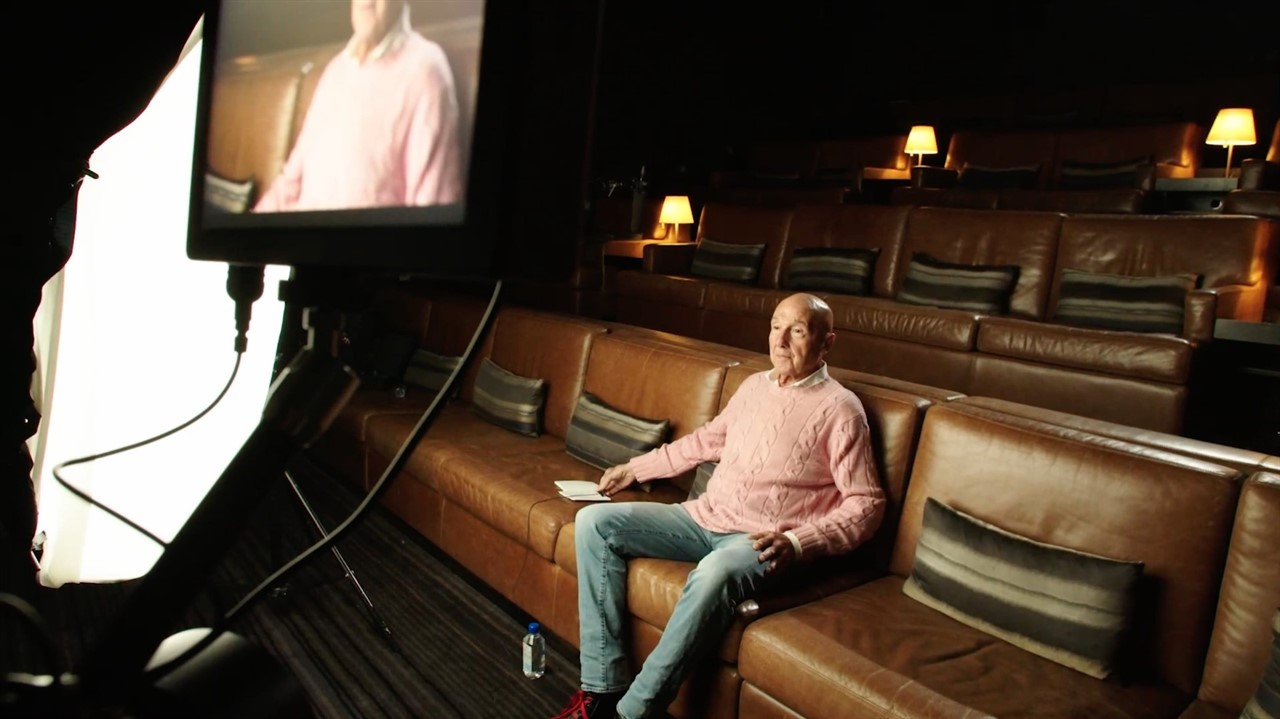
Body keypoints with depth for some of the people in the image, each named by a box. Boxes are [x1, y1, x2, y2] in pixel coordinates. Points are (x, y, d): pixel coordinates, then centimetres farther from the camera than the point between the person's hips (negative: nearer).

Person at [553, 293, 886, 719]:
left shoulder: (839, 408, -6)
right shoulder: (754, 385, 13)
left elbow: (867, 503, -9)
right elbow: (707, 440, 27)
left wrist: (798, 543, -23)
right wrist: (635, 468, 28)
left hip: (761, 540, -7)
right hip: (705, 516, 7)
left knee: (715, 573, -40)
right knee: (594, 522, -7)